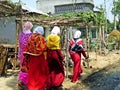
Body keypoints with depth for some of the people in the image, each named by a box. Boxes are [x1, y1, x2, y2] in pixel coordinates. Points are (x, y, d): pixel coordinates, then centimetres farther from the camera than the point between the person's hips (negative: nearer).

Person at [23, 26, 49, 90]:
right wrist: (45, 58, -3)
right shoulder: (41, 39, -11)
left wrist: (27, 59, 9)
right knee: (41, 74, 10)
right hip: (40, 58, -3)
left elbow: (26, 50, 3)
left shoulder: (30, 38, 1)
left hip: (31, 59, 4)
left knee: (32, 74, 13)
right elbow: (44, 49, -15)